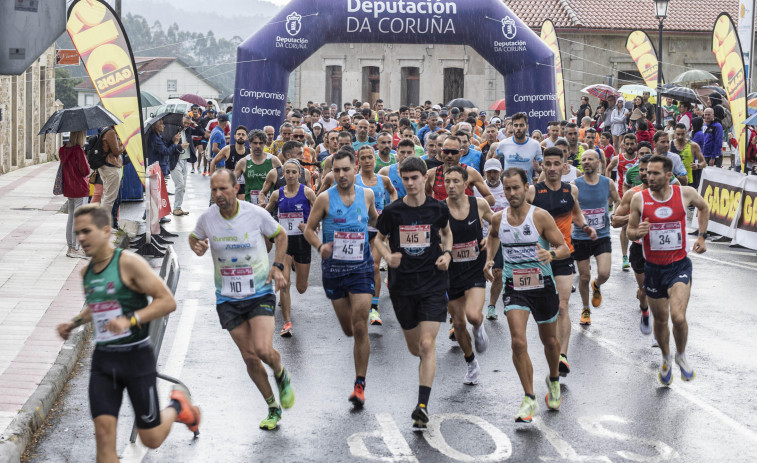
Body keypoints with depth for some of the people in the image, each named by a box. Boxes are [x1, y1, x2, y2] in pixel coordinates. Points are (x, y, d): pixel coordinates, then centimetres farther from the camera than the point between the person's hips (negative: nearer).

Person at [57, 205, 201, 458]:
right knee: (104, 431, -10)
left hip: (136, 356, -5)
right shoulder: (86, 272, 8)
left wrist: (130, 320, -26)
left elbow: (167, 301, -16)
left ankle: (177, 405, 36)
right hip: (102, 359, 5)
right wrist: (74, 323, 11)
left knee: (151, 439, 5)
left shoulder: (129, 263, -13)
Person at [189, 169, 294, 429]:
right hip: (227, 299, 2)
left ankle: (281, 376, 16)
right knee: (250, 358, 3)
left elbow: (280, 235, 7)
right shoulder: (207, 218, -6)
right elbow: (194, 238, 14)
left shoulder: (256, 214, -11)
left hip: (260, 293, -2)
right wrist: (197, 247, -10)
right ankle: (273, 408, 23)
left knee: (263, 350, -20)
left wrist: (277, 266, -6)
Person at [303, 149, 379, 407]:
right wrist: (320, 246, -17)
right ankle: (361, 345, 46)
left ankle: (360, 385, -3)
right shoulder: (325, 198, -6)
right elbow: (309, 229, 2)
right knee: (348, 329, 8)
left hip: (361, 267, 0)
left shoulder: (367, 195, 1)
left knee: (360, 327, -10)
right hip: (333, 268, 0)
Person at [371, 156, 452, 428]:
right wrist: (388, 256, -9)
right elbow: (379, 238, 11)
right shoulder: (392, 211, -4)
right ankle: (427, 365, 50)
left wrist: (447, 253, -1)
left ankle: (422, 406, -12)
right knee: (414, 347, 13)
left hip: (433, 284, -1)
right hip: (402, 286, 2)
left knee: (427, 344, -13)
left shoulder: (438, 208, -3)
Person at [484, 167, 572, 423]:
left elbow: (565, 248, -11)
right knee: (518, 342, -16)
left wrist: (551, 254, -32)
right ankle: (529, 398, -5)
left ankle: (554, 380, 46)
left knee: (550, 341, 16)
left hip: (542, 286, -1)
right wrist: (489, 258, 9)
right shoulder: (498, 218, -2)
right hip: (514, 287, 1)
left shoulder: (540, 216, -13)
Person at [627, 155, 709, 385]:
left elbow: (703, 207, 15)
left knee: (678, 317, -20)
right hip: (653, 268, 2)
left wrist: (701, 236, 10)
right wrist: (637, 232, -21)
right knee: (660, 320, 13)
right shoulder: (639, 198, -8)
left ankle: (681, 355, 9)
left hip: (679, 265, -2)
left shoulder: (686, 193, -8)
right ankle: (666, 359, 41)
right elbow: (630, 231, 2)